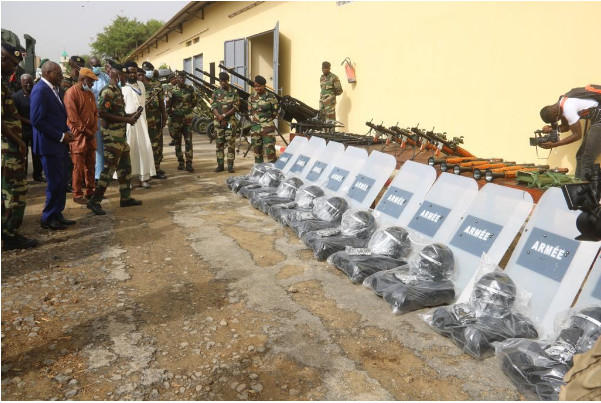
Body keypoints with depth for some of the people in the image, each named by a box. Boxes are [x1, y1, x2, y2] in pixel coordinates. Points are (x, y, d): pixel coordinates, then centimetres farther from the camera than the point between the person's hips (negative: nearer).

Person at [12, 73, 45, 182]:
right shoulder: (16, 96, -4)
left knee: (37, 153, 9)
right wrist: (29, 121, -17)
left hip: (36, 128, 3)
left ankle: (37, 175, 19)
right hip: (23, 129, -3)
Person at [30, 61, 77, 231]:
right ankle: (48, 218, 10)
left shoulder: (53, 89, 14)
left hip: (60, 144, 9)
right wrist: (61, 136, -16)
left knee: (61, 182, 11)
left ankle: (57, 215, 21)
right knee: (55, 183, -3)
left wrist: (67, 132, 5)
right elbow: (37, 121, -19)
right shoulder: (40, 90, -14)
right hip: (49, 145, -9)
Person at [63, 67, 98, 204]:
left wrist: (94, 130, 1)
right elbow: (73, 117, -15)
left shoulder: (90, 93, 15)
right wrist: (86, 131, -13)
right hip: (78, 135, -7)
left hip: (91, 135, 7)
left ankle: (90, 191, 21)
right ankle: (77, 195, 5)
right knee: (79, 166, -3)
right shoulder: (71, 93, -9)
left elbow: (95, 112, 15)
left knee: (91, 165, 11)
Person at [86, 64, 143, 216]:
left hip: (121, 136, 10)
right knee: (109, 169, -7)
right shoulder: (108, 91, -14)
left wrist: (130, 115, 7)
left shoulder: (117, 91, 15)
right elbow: (102, 113, -23)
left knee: (125, 167, 15)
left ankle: (126, 198, 24)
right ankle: (94, 201, -1)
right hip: (112, 136, -10)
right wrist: (125, 119, -20)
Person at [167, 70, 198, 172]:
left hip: (187, 119, 1)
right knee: (177, 141, 8)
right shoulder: (173, 89, -3)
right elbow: (168, 103, -3)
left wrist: (189, 108, 11)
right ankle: (180, 162, 19)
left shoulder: (190, 89, 3)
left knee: (188, 141, -5)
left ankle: (189, 163, -4)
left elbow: (195, 100, 15)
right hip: (176, 119, -1)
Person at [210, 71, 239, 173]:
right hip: (218, 122, 2)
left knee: (231, 143, -4)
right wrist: (220, 117, -14)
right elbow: (213, 106, 2)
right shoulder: (216, 92, 8)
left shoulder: (234, 92, 3)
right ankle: (220, 165, 11)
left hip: (230, 121, -2)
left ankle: (230, 165, 1)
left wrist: (224, 116, -13)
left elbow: (236, 107, -4)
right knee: (219, 144, 5)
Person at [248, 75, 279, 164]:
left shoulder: (271, 97, -4)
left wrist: (267, 119, 3)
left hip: (268, 128, -5)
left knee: (270, 151, -10)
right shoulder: (251, 98, 8)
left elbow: (275, 112, 3)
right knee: (257, 152, 11)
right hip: (255, 128, 5)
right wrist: (253, 119, 8)